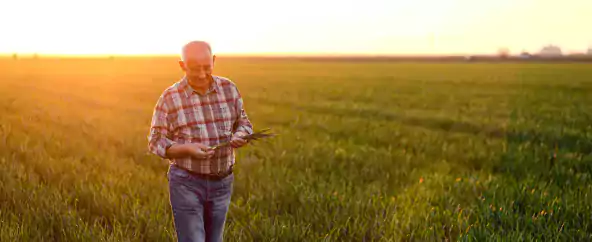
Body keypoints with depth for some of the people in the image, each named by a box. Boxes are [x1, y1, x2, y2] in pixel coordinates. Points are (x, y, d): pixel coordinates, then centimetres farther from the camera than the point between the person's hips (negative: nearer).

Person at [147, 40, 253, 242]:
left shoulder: (229, 88, 1)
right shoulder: (170, 98, -8)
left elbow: (243, 122, 10)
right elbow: (156, 143, -5)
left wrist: (240, 136, -14)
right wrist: (187, 149, -22)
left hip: (222, 182, 4)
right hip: (186, 182, -4)